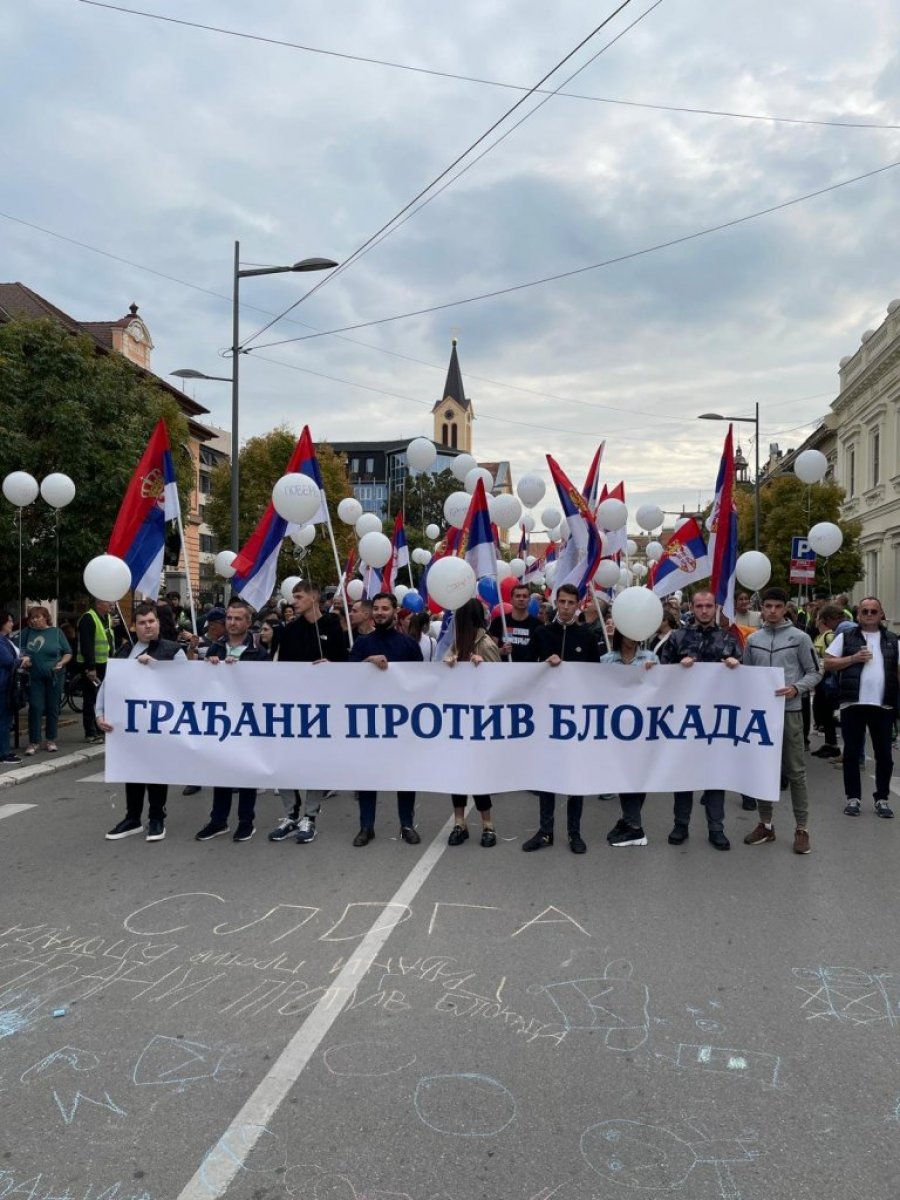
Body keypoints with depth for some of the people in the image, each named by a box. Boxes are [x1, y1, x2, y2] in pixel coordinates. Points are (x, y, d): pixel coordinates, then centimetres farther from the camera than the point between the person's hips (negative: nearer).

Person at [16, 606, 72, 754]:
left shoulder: (56, 632, 3)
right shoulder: (26, 632, 3)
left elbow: (68, 653, 6)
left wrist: (61, 663, -12)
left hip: (54, 676, 0)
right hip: (35, 677, 0)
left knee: (53, 708, 6)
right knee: (35, 708, -4)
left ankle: (51, 740, 18)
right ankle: (34, 742, 4)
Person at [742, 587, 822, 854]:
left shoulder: (799, 637, -1)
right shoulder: (752, 640, 8)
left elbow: (814, 672, 0)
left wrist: (796, 688, -17)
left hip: (789, 711, -3)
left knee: (795, 771, 0)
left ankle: (801, 828, 9)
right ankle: (766, 824, 20)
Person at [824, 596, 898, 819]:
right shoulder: (846, 637, 5)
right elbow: (828, 663, 2)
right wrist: (854, 658, -11)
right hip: (853, 703, -1)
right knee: (852, 752, 6)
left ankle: (882, 798, 20)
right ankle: (852, 797, 16)